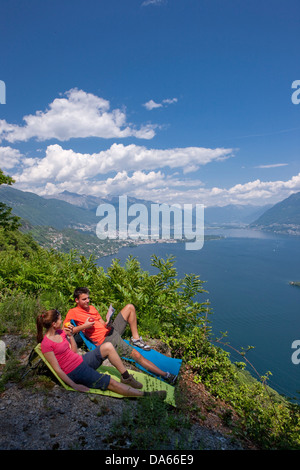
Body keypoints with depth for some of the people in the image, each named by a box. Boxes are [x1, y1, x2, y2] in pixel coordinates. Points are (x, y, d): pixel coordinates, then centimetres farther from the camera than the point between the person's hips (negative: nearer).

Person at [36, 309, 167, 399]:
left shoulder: (60, 332, 6)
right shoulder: (46, 344, -19)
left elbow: (74, 351, 10)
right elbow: (57, 369, -18)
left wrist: (70, 335, -4)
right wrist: (75, 386, -18)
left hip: (81, 361, 8)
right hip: (75, 372, -8)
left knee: (108, 346, -7)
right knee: (111, 382, -16)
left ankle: (126, 377, 2)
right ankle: (146, 395, -10)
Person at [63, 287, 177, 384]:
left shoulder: (91, 307, 14)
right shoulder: (73, 312, -7)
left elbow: (102, 323, 13)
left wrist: (107, 323, -11)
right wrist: (84, 326, -24)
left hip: (111, 329, 9)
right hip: (106, 339, -9)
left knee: (130, 307, 3)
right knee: (137, 355, -16)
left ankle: (136, 338, 6)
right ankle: (165, 374, -8)